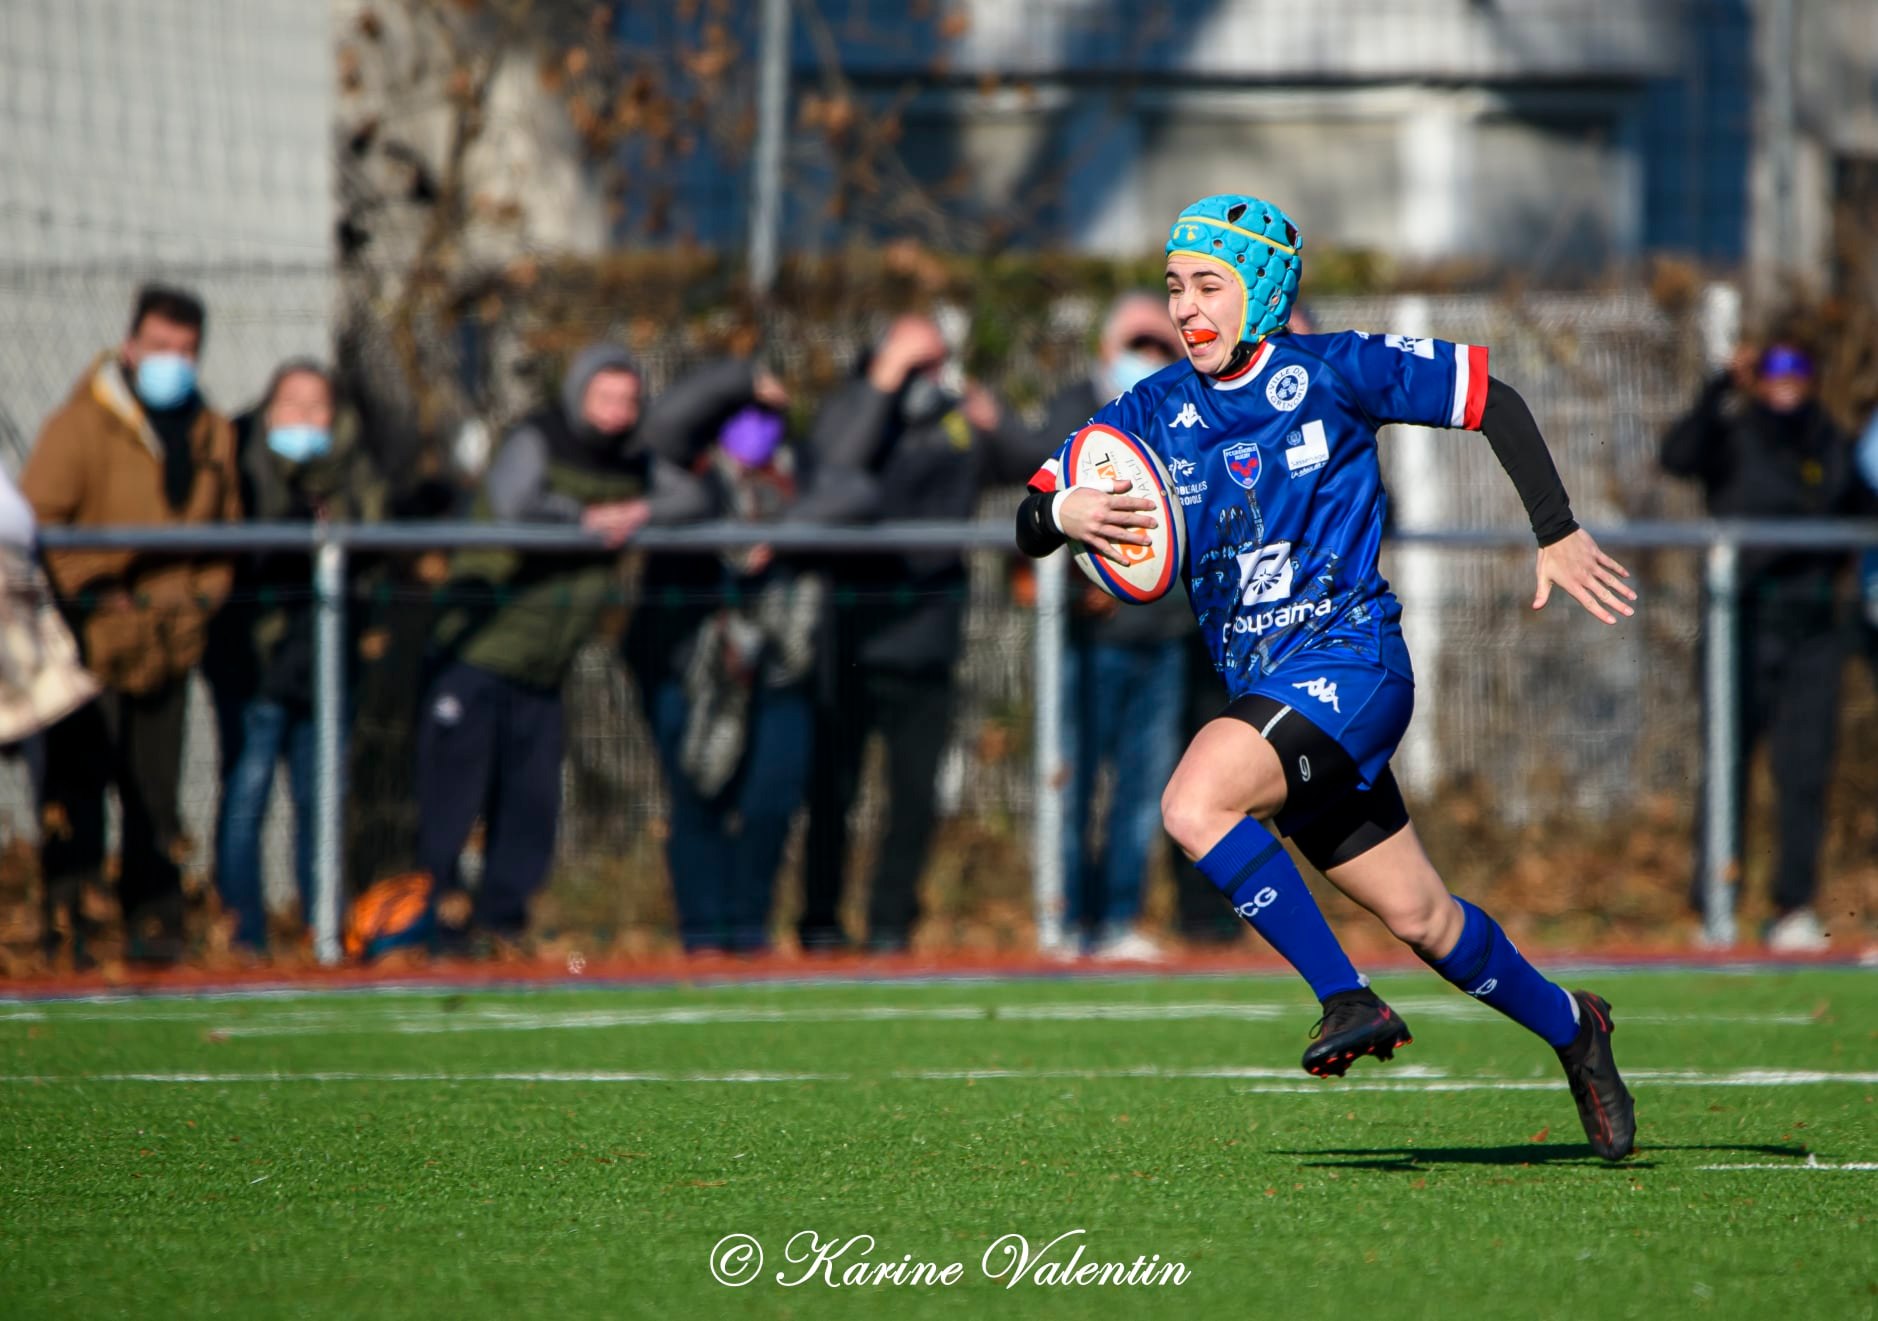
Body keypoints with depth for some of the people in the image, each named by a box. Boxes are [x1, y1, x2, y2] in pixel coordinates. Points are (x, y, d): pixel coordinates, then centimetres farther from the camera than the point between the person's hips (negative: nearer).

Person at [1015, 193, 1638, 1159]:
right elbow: (1027, 527, 4)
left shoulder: (1333, 372, -6)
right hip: (1261, 685, 5)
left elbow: (1489, 397, 3)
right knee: (1419, 918, 8)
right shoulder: (1151, 416, 6)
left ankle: (1347, 999, -21)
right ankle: (1568, 1027, 31)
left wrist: (1557, 535, 1)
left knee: (1196, 805, -28)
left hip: (1349, 655, -5)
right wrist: (1061, 513, -20)